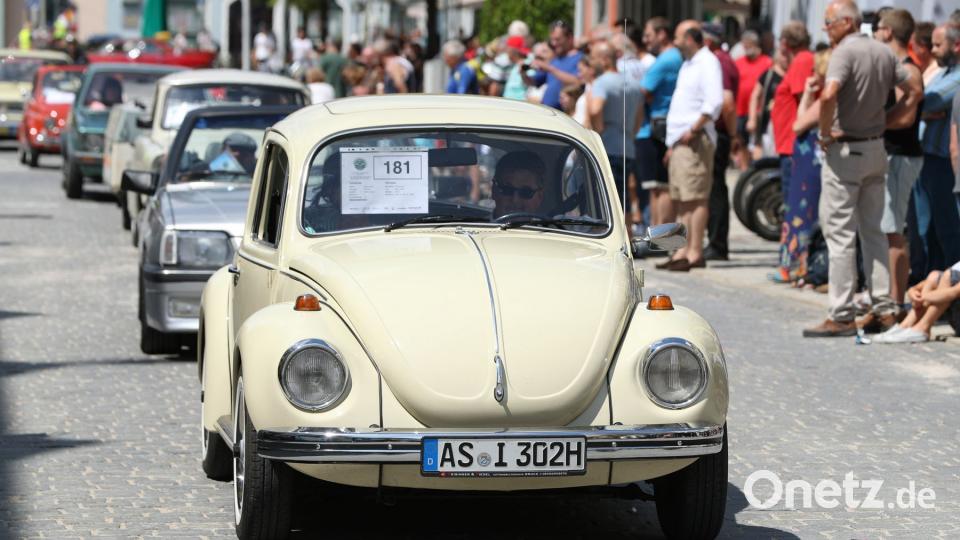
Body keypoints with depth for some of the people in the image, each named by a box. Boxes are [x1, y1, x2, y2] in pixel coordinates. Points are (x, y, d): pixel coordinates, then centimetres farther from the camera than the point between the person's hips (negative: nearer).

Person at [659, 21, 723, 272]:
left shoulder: (707, 62, -9)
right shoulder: (688, 64, 21)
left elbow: (714, 103, -22)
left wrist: (693, 130, -20)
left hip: (695, 140, -10)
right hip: (680, 140, 10)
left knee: (696, 197, -11)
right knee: (683, 199, 11)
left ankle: (695, 252, -13)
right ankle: (685, 249, 15)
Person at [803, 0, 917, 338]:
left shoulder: (846, 51, -15)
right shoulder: (884, 52, 9)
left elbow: (829, 95, -30)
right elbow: (912, 92, 14)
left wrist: (826, 132, -17)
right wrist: (886, 120, 11)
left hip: (845, 151, -8)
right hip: (877, 149, 8)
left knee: (840, 232, -4)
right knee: (873, 231, 14)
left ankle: (842, 316, -4)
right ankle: (884, 309, 14)